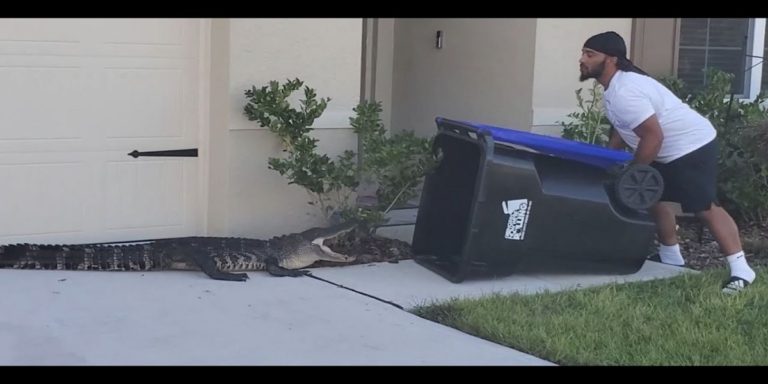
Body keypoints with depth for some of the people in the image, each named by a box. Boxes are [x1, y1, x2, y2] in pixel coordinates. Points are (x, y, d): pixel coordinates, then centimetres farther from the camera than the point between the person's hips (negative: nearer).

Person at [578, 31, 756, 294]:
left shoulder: (624, 92, -27)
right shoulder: (615, 85, 8)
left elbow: (653, 136, -29)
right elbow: (622, 129, 20)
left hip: (692, 147, -11)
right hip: (669, 151, 11)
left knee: (705, 208, -14)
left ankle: (740, 269, -12)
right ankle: (671, 259, 27)